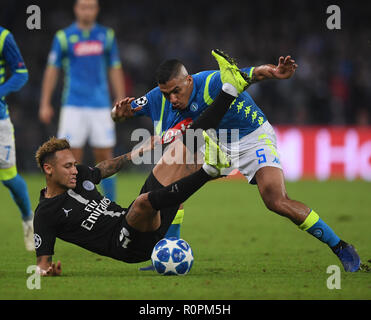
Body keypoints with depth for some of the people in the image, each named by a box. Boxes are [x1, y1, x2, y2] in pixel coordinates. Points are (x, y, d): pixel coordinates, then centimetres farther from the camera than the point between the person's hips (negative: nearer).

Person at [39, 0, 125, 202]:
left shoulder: (107, 35, 8)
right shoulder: (64, 37, 1)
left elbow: (115, 70, 13)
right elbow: (52, 70, 5)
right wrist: (45, 104, 2)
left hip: (100, 106, 2)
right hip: (73, 107, -2)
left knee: (105, 158, 1)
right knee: (72, 158, -6)